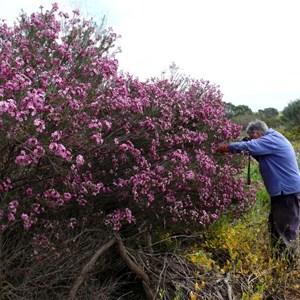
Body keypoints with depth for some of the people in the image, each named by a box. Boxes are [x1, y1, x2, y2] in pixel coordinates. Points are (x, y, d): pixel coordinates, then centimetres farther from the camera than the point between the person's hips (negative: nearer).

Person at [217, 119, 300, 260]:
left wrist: (226, 147, -17)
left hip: (288, 191, -11)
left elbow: (249, 146, -28)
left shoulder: (271, 140, -18)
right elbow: (260, 154, 22)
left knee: (287, 229, -4)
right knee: (275, 224, 18)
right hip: (282, 191, 11)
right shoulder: (271, 140, 14)